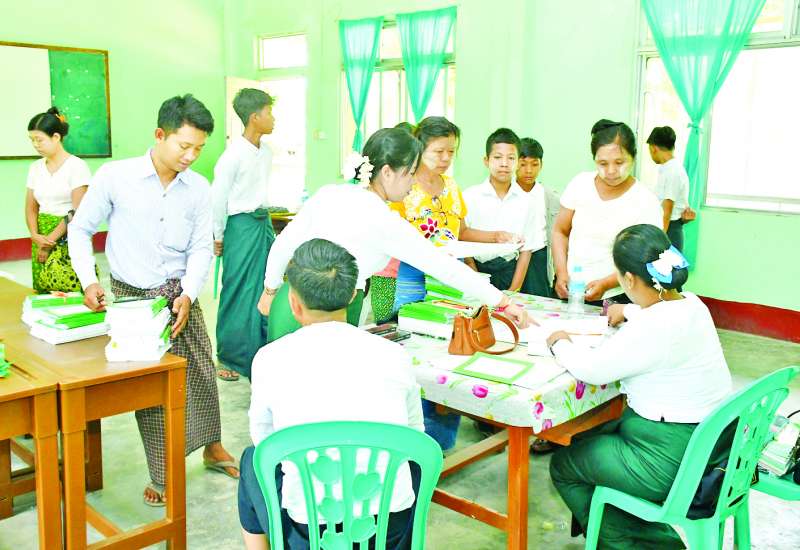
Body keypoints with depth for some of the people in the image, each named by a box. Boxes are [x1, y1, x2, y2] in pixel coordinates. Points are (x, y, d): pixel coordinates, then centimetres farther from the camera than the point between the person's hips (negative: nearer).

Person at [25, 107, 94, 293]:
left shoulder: (77, 166, -7)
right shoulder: (35, 168, 11)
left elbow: (77, 211, -11)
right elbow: (31, 207, 12)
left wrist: (51, 239, -10)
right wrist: (35, 235, -7)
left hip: (69, 239, -5)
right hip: (42, 240, 5)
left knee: (72, 294, -11)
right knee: (44, 293, 3)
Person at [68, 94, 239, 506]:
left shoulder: (199, 188, -2)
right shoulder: (114, 176, -10)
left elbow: (202, 248, -1)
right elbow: (81, 229, -1)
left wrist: (188, 294, -15)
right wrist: (89, 280, -13)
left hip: (180, 293, 3)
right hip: (131, 297, -2)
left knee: (201, 372, 9)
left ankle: (212, 448, 33)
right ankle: (161, 475, 20)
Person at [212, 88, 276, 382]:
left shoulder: (266, 150, 7)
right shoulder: (234, 154, -16)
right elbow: (218, 196, -11)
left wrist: (265, 219, 19)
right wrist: (217, 236, -6)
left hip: (264, 222, 8)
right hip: (241, 225, -7)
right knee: (238, 294, 1)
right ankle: (229, 359, 15)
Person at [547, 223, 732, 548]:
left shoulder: (656, 328, -29)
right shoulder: (690, 303, -1)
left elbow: (591, 369, -22)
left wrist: (560, 343, -4)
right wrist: (629, 311, 31)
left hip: (672, 461, -9)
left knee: (564, 466, 9)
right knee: (584, 439, 25)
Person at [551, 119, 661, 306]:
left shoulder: (646, 202, -12)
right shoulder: (580, 183, -3)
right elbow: (560, 231, 6)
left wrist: (605, 284, -23)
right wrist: (561, 273, -7)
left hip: (615, 298, -3)